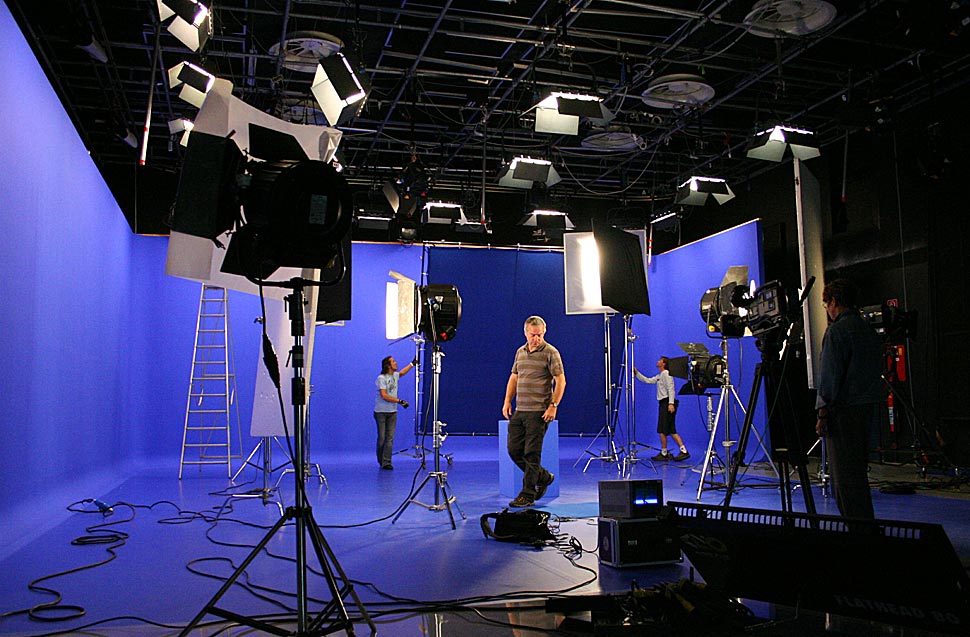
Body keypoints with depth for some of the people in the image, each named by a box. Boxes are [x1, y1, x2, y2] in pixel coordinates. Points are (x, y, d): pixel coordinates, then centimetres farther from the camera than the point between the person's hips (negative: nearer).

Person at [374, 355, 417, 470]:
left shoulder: (395, 375, 7)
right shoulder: (381, 378, -14)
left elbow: (402, 372, 32)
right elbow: (384, 396, -20)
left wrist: (413, 363, 33)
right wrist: (399, 401, -22)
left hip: (392, 412, 6)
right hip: (381, 412, -6)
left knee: (390, 438, -2)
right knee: (382, 438, 2)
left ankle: (386, 463, -2)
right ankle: (381, 462, 16)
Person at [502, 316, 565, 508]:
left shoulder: (551, 353, -6)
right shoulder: (520, 352, 14)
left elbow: (560, 380, -9)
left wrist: (553, 405, -17)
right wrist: (507, 401, 10)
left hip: (539, 412, -7)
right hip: (519, 411, 7)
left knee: (531, 454, -4)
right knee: (514, 450, 7)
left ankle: (527, 495, 5)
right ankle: (544, 478, 26)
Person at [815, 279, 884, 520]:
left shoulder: (837, 331, -12)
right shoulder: (869, 330, 13)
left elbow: (830, 375, -15)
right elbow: (875, 371, 18)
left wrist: (823, 413, -12)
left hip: (844, 410, -9)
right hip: (868, 407, 9)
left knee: (845, 475, -3)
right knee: (858, 470, 15)